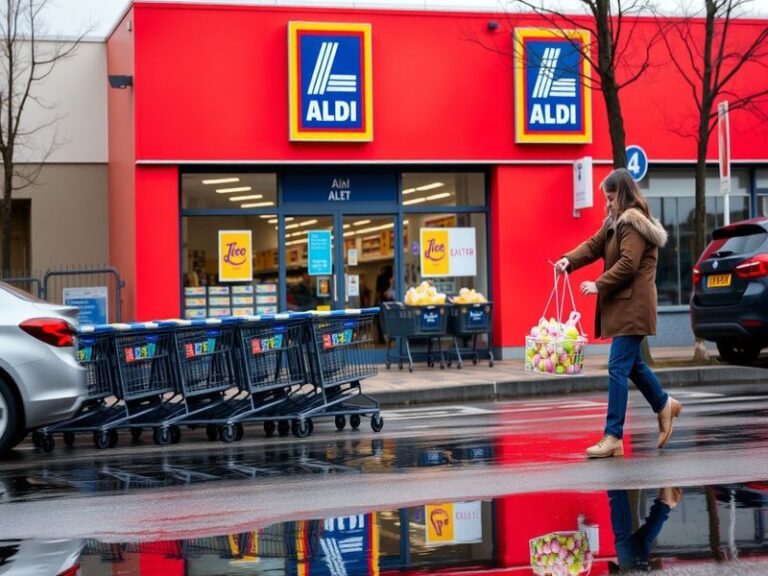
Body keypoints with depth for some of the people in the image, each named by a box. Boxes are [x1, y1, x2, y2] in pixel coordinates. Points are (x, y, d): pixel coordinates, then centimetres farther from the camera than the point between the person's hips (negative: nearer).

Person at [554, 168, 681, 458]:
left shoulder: (633, 223, -13)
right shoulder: (615, 222, 18)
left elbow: (628, 264, -21)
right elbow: (594, 245, 11)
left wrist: (599, 285, -18)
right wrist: (569, 260, -7)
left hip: (632, 306, -10)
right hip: (623, 305, 10)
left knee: (618, 368, -11)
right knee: (631, 363, 20)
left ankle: (613, 437, -11)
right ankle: (664, 405, 38)